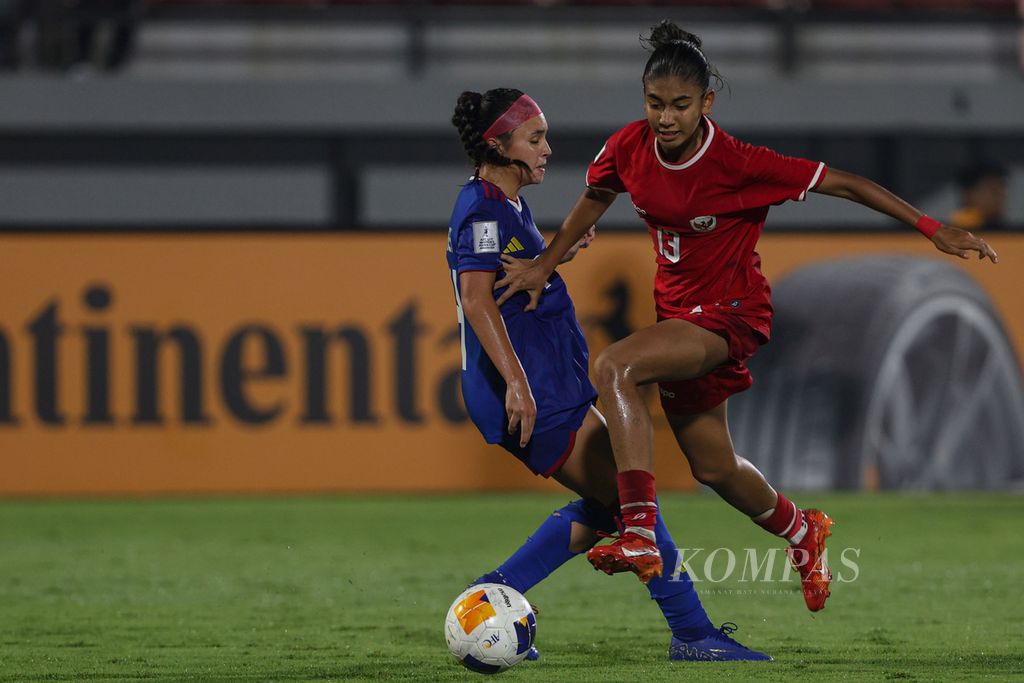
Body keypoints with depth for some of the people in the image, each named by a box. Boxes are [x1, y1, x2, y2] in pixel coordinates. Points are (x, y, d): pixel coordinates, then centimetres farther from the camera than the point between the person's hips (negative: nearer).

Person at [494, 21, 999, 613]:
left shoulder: (739, 163, -23)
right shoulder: (630, 149, -9)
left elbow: (843, 184, -17)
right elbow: (595, 199, 15)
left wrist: (934, 229, -17)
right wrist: (545, 265, 10)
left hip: (732, 315, -7)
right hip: (679, 314, 7)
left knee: (615, 366, -32)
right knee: (713, 468, 19)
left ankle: (640, 536, -38)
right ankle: (802, 532, 50)